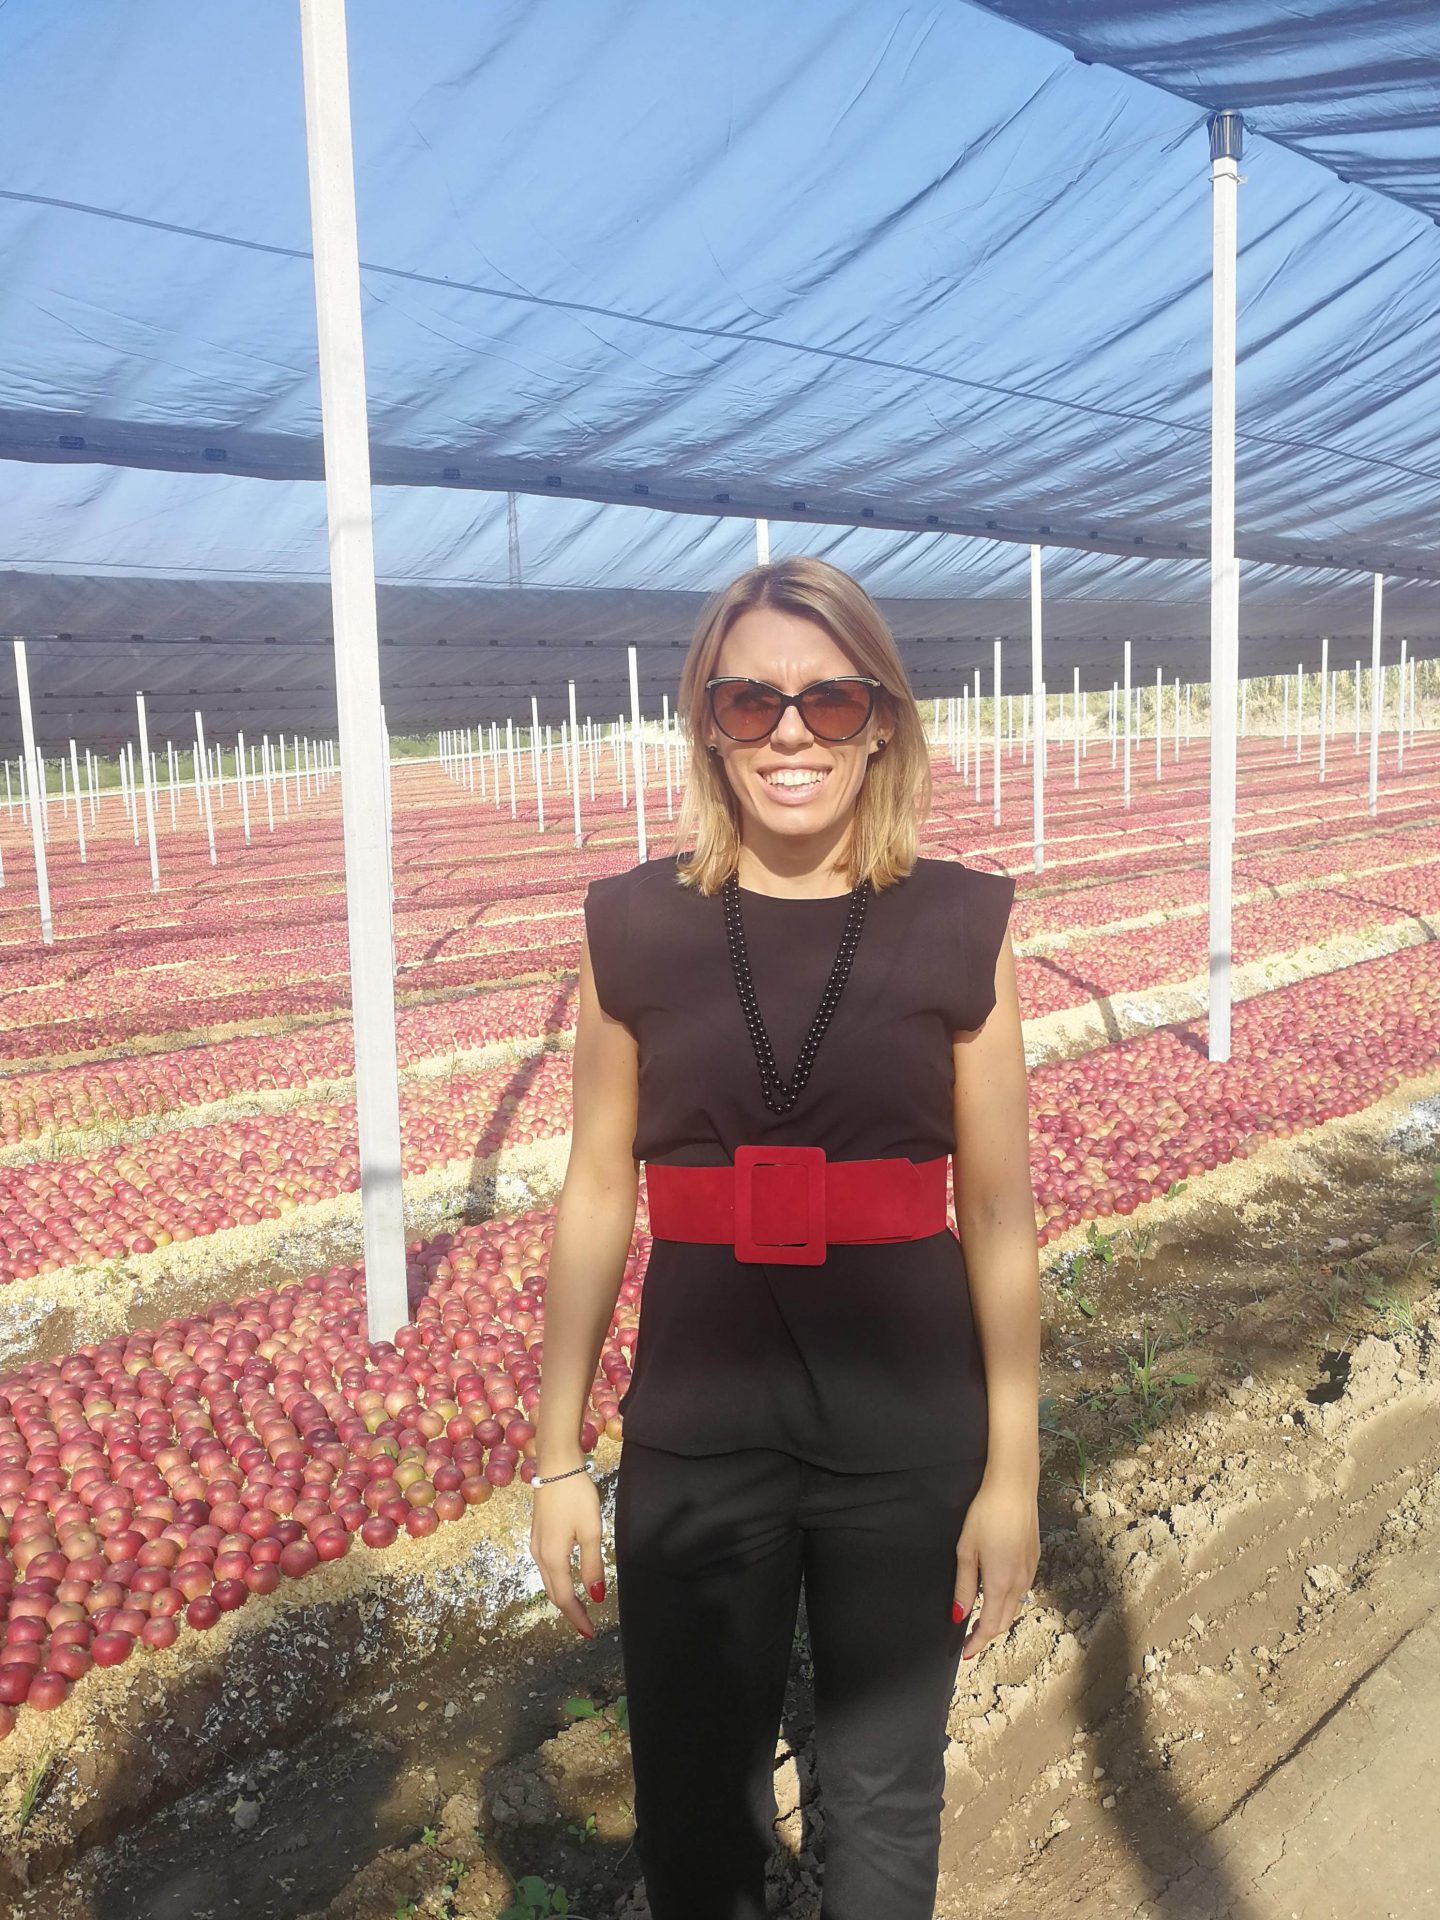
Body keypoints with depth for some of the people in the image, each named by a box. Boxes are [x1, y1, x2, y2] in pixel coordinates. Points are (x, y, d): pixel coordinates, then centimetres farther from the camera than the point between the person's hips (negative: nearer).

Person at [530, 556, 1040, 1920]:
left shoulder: (961, 924, -8)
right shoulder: (632, 925, -6)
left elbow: (998, 1209, -3)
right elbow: (596, 1196, -1)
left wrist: (1014, 1469, -1)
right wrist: (558, 1458, 2)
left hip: (909, 1436, 0)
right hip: (695, 1436, 1)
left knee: (883, 1798, 21)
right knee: (693, 1805, 19)